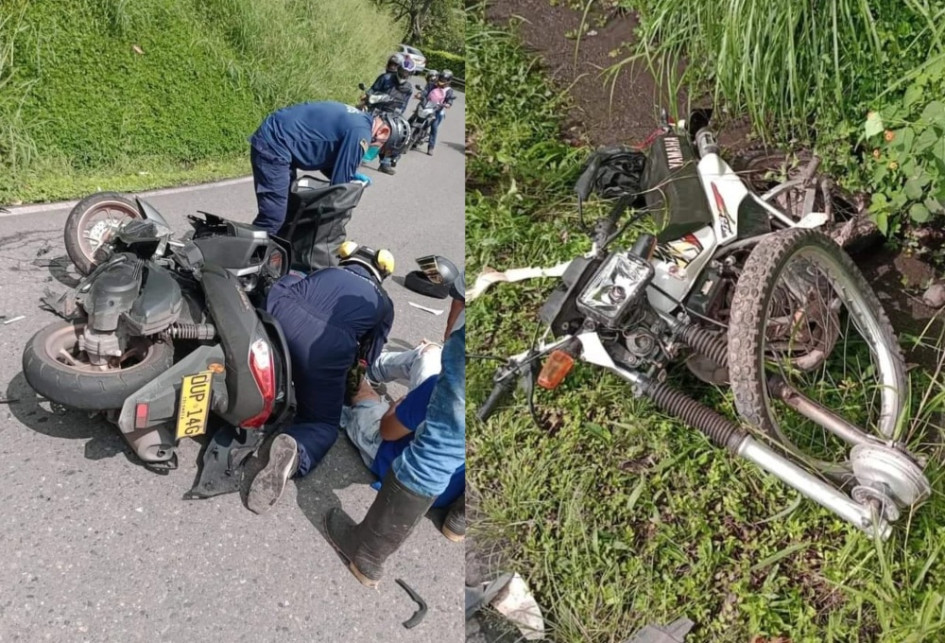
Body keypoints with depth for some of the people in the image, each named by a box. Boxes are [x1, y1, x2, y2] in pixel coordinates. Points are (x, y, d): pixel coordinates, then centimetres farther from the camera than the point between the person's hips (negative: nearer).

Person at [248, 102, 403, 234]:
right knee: (273, 218, -10)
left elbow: (325, 154, 22)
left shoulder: (356, 119, 14)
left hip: (274, 139, 11)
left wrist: (352, 175, 12)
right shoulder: (360, 134, -17)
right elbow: (339, 181, -12)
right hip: (274, 145, -11)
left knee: (287, 209, 18)